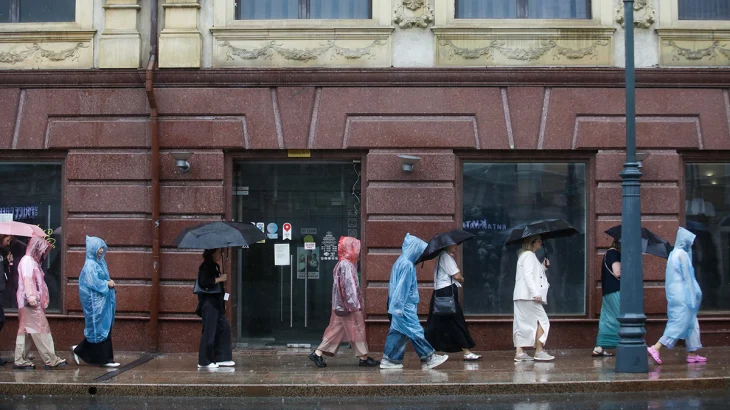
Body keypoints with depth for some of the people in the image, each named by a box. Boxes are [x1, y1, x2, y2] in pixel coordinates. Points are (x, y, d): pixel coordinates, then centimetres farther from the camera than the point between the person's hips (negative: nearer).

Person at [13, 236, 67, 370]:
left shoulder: (33, 261, 22)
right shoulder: (27, 261, -7)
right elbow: (27, 279, -19)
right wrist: (31, 296, -28)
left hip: (34, 302, 10)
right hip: (31, 302, -10)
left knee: (25, 330, 8)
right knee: (41, 329, -9)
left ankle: (21, 361, 9)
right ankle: (51, 360, -10)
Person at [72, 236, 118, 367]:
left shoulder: (100, 262, 14)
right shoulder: (90, 265, -13)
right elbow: (93, 282, -22)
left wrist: (109, 283, -1)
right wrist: (107, 284, -12)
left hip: (103, 301, 9)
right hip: (95, 302, -9)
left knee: (105, 328, 13)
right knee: (101, 329, -3)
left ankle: (79, 350, 23)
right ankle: (105, 359, 3)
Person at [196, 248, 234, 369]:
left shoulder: (215, 266, 17)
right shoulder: (206, 266, -12)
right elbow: (203, 282, -23)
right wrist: (219, 279, -16)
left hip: (217, 303, 10)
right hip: (208, 302, -10)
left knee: (224, 327, 8)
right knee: (209, 331, -7)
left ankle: (221, 358, 13)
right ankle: (204, 361, -1)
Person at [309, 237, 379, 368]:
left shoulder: (345, 264, 15)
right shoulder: (346, 265, -16)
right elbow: (349, 286, -21)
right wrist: (355, 306, -21)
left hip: (340, 305, 10)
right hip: (348, 305, -10)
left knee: (336, 330, 10)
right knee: (357, 329, 0)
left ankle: (318, 354, 8)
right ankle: (364, 358, 8)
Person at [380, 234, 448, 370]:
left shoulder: (401, 261, 14)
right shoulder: (407, 264, -17)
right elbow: (402, 286, -20)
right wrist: (399, 307, -20)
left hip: (402, 306, 10)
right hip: (405, 306, -10)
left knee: (398, 332, 10)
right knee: (415, 331, -4)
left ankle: (388, 360, 11)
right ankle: (429, 358, 0)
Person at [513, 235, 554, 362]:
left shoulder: (526, 255, 22)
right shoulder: (529, 255, -9)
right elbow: (528, 275, -19)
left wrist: (543, 267, 14)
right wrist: (536, 293, -23)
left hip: (521, 296, 10)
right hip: (528, 295, -10)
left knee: (523, 323, 6)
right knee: (542, 320, -6)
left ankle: (519, 352, 3)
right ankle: (539, 351, -7)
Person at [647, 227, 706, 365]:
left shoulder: (674, 253, 15)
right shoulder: (682, 254, -13)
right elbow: (687, 276, -15)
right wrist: (693, 295, -13)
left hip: (675, 294, 10)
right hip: (682, 294, -10)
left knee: (691, 323, 13)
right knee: (680, 323, -9)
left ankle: (692, 354, 14)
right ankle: (655, 348, -15)